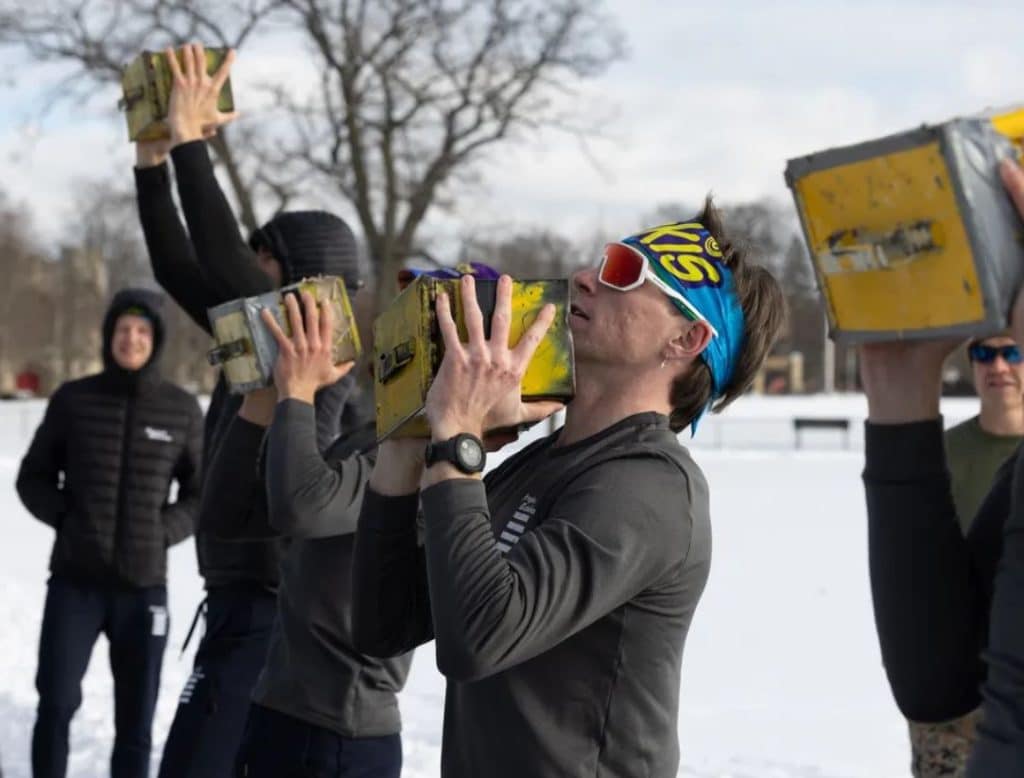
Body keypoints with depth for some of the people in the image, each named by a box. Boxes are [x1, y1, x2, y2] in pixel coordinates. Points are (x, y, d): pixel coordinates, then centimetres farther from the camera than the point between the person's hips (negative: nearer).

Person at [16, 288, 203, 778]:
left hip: (144, 585, 1)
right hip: (75, 580, 0)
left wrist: (165, 530, -6)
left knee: (136, 717, 6)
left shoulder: (181, 410, 0)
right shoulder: (73, 399, 0)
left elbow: (203, 492, 9)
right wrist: (65, 518, -6)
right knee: (56, 702, -7)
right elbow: (33, 477, 9)